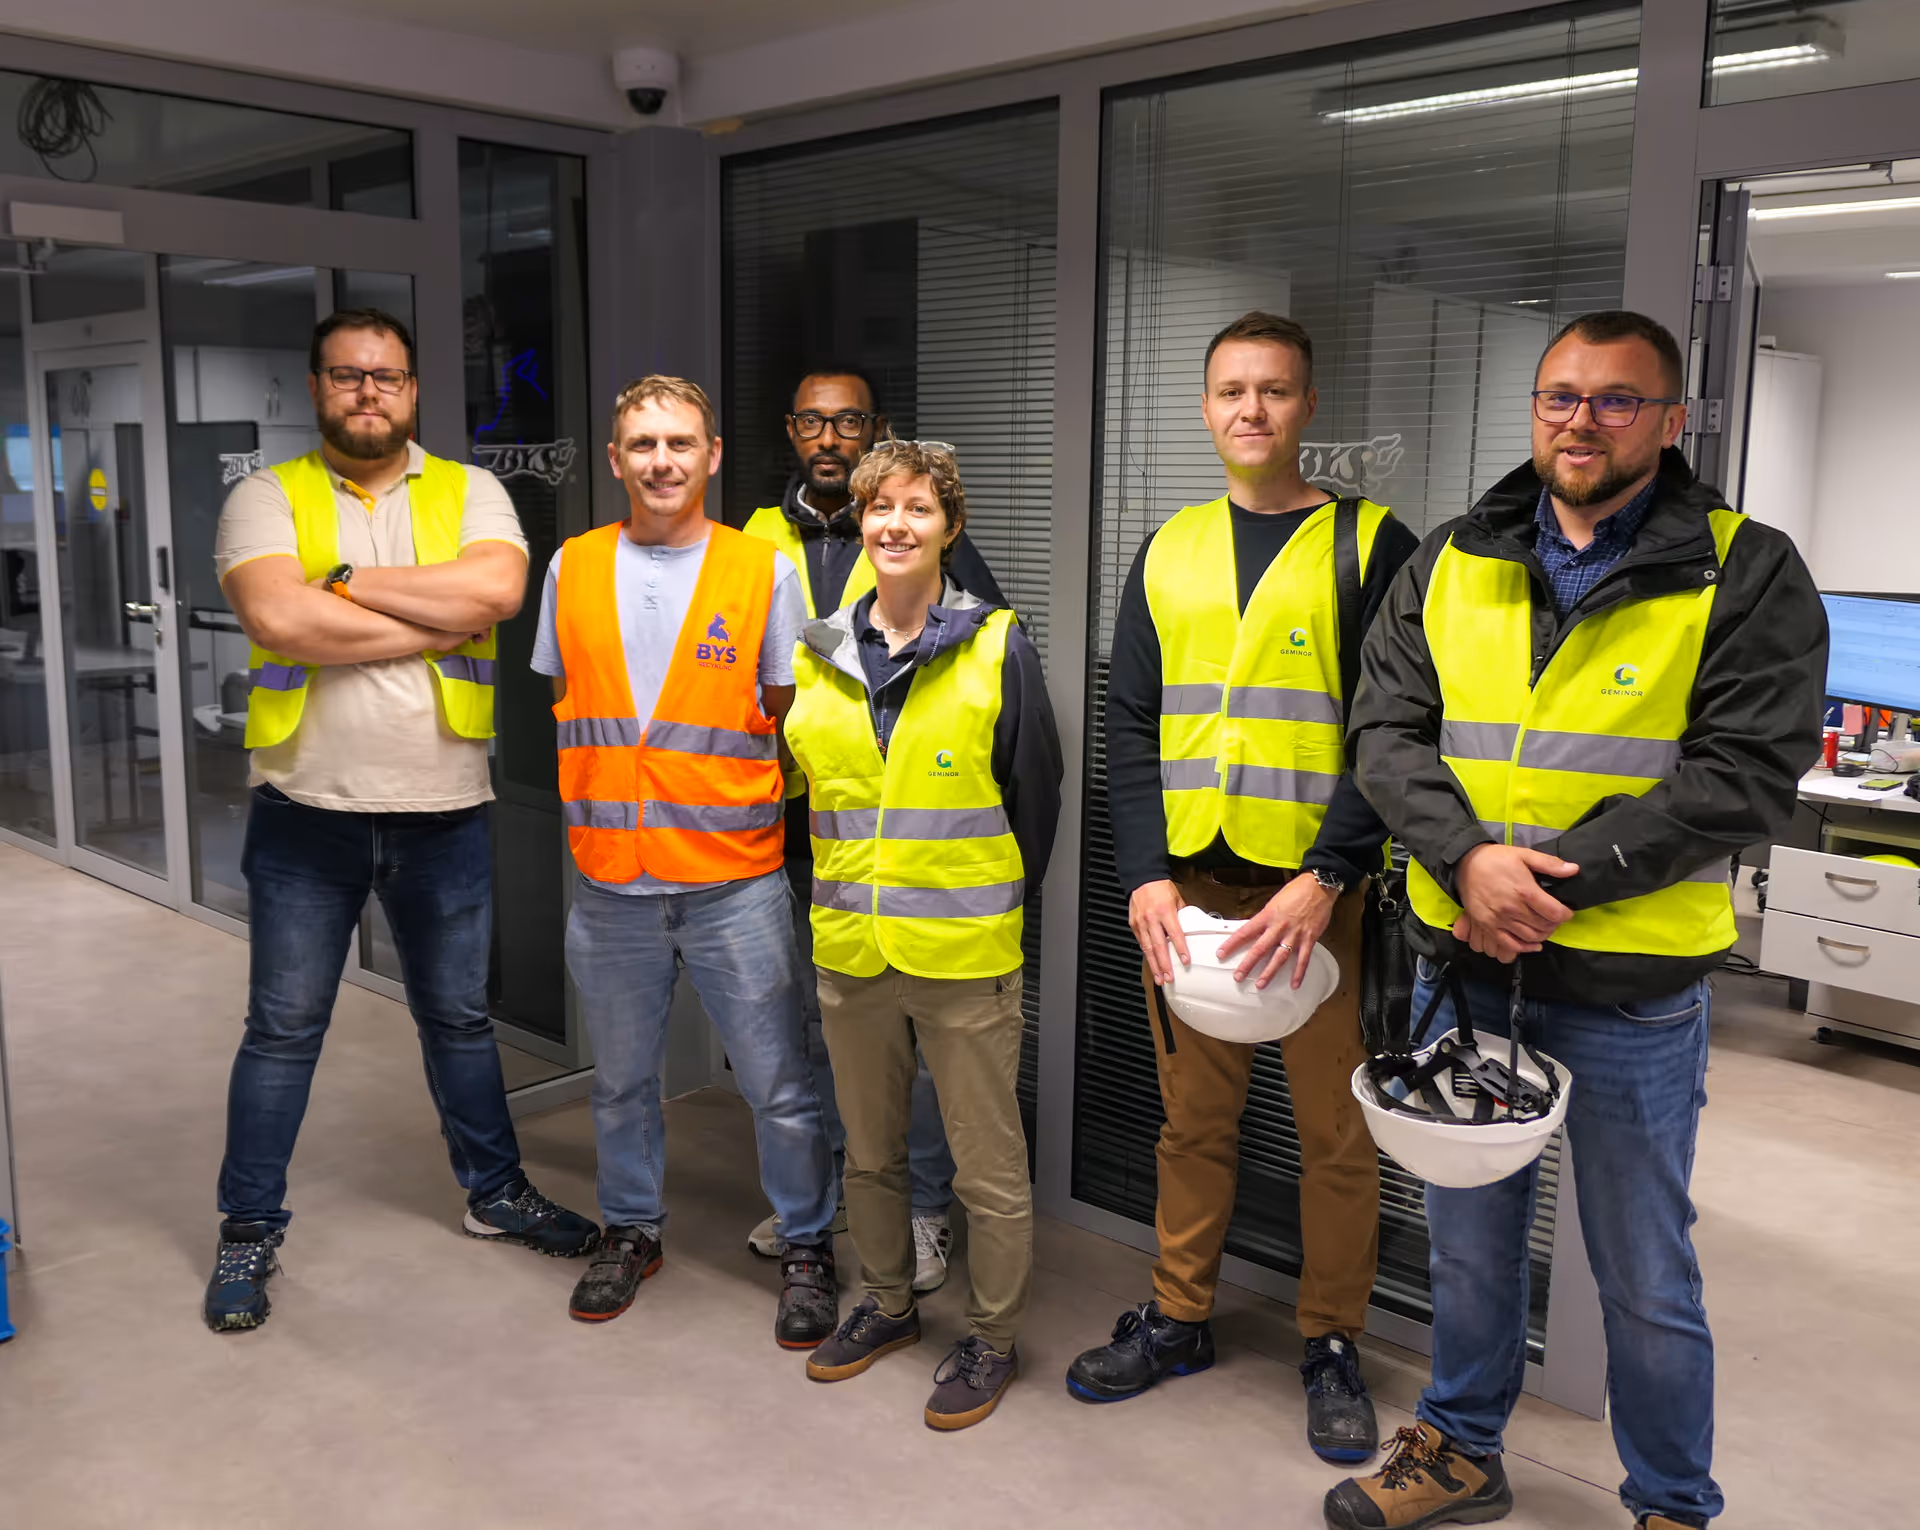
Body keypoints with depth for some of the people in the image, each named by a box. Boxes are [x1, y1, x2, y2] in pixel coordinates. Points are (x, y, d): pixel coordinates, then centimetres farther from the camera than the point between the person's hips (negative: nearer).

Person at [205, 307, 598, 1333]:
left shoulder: (470, 493, 4)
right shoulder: (268, 498, 0)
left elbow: (496, 588, -17)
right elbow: (279, 618, -19)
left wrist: (349, 578, -15)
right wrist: (438, 622, -15)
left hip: (443, 812, 1)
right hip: (306, 811, -1)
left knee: (460, 1016, 16)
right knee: (282, 1028, 9)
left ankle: (495, 1191, 33)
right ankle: (249, 1229, 24)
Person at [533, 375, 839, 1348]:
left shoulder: (765, 572, -2)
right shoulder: (573, 569, 5)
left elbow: (786, 715, 3)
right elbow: (564, 700, 14)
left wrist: (708, 783, -5)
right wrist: (610, 792, 5)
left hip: (733, 877, -2)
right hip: (610, 880, 3)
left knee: (778, 1085, 4)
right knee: (621, 1081, 17)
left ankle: (806, 1248, 24)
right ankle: (631, 1230, 39)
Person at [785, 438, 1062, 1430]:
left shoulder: (997, 650, -7)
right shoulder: (819, 656, 6)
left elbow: (1036, 796, 0)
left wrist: (994, 904, 4)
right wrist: (842, 894, 13)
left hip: (964, 957, -4)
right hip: (850, 950, 5)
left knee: (988, 1167, 6)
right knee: (869, 1153, 19)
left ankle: (992, 1340, 24)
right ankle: (887, 1304, 39)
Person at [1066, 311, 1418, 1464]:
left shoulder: (1374, 545, 0)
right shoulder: (1169, 553, 11)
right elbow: (1130, 727, 6)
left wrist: (1324, 880, -18)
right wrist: (1148, 877, -6)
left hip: (1317, 889, -3)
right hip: (1184, 885, 3)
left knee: (1336, 1128, 6)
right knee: (1194, 1115, 14)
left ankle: (1334, 1344, 24)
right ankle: (1180, 1317, 29)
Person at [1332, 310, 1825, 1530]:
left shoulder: (1747, 574, -6)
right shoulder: (1454, 561, 5)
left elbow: (1745, 778, -14)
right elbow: (1389, 730, 0)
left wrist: (1552, 879, -20)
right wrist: (1468, 860, -18)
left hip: (1632, 985, -3)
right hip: (1462, 962, 4)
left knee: (1645, 1273, 11)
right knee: (1470, 1232, 19)